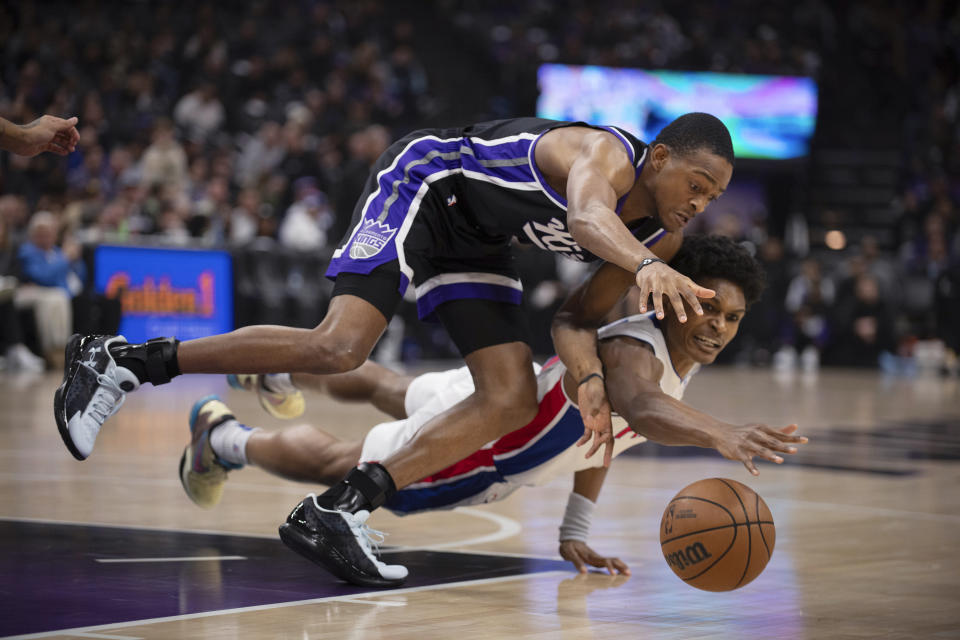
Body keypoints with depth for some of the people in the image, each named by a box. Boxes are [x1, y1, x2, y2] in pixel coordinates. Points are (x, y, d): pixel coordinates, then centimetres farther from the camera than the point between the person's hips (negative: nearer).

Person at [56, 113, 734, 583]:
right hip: (426, 182, -9)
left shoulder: (665, 234, -3)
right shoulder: (606, 155, -29)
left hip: (475, 240, 9)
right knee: (338, 347, -26)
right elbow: (588, 218, -55)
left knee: (512, 402, -6)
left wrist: (590, 373, -9)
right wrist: (645, 266, -74)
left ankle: (337, 510, -12)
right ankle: (120, 361, -16)